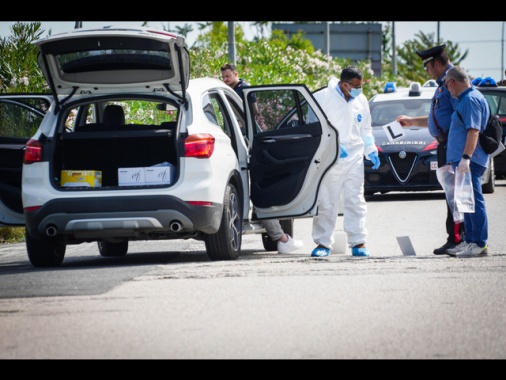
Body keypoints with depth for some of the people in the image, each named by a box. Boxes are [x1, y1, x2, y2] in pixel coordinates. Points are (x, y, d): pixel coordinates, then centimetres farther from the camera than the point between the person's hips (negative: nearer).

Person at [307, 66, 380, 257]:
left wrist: (371, 151, 11)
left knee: (355, 201, 0)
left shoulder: (361, 101, 11)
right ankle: (323, 243, 8)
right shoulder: (323, 98, -7)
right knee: (326, 202, 1)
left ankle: (358, 243, 2)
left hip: (354, 158, 4)